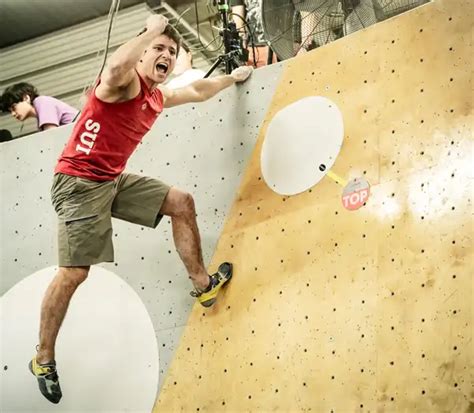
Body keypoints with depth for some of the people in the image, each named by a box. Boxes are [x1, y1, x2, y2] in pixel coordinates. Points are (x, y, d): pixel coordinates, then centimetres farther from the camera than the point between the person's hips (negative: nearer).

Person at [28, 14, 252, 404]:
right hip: (80, 181, -9)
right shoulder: (126, 81, -14)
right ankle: (43, 359, 3)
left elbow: (198, 91, 35)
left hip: (114, 179, 9)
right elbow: (116, 67, -42)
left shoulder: (159, 96, 13)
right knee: (75, 272, -11)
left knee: (181, 202, 10)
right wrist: (152, 29, -30)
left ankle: (203, 284, 23)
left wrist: (233, 77, 47)